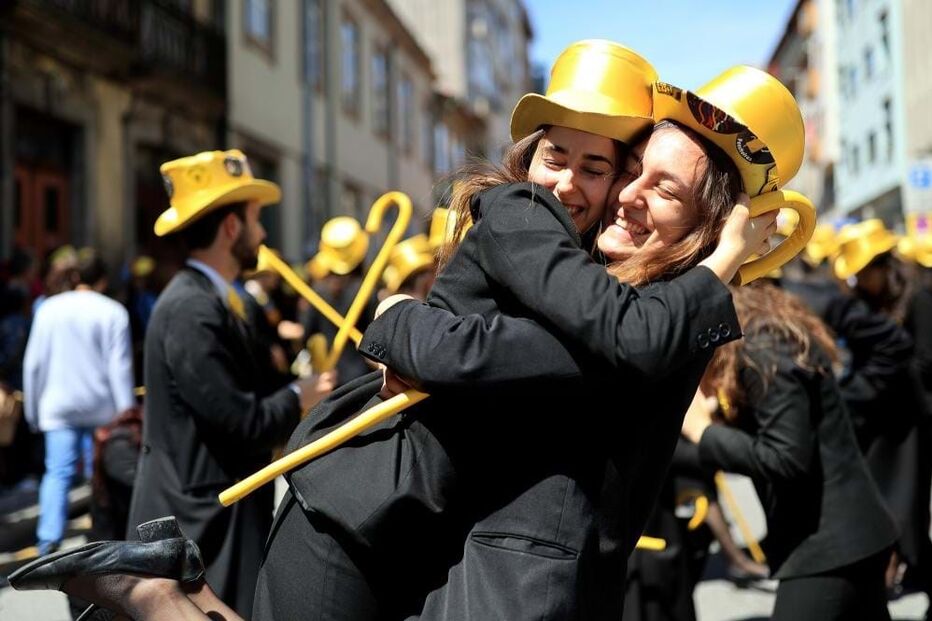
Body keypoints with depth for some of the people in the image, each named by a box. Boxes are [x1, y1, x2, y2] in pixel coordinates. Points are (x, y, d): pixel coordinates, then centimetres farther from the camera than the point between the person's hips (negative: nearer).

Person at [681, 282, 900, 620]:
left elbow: (786, 459, -23)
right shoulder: (771, 336, 11)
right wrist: (719, 410, 2)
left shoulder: (763, 352, -18)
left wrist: (701, 429, -17)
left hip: (827, 541, -10)